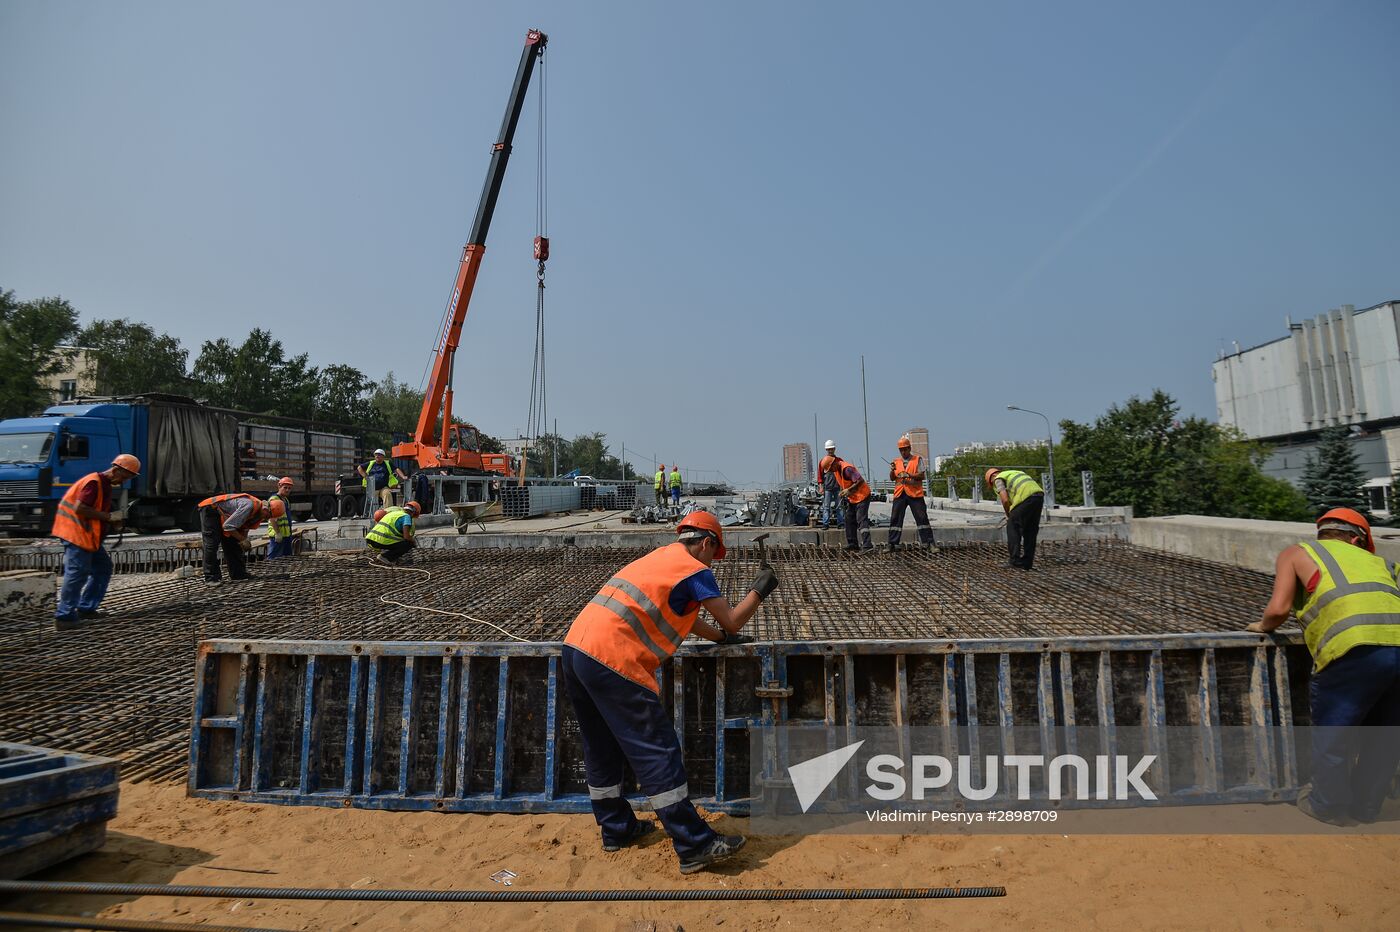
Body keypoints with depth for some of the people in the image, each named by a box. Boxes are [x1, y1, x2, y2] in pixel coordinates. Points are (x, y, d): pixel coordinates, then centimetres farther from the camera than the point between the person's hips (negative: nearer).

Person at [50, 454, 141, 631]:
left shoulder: (105, 484, 15)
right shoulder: (94, 482, -17)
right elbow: (79, 509, -25)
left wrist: (113, 518, 4)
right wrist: (108, 516, -19)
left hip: (88, 535, 10)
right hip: (76, 532, -10)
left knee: (103, 567, 13)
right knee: (77, 574, -10)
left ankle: (86, 608, 19)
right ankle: (64, 618, -6)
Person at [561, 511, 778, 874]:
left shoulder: (659, 557, 24)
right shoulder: (694, 569, -1)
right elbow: (732, 620, 1)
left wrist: (720, 636, 41)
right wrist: (760, 589, 16)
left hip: (574, 647, 9)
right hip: (612, 660, -9)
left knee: (602, 748, 20)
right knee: (658, 752, -4)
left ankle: (617, 830, 33)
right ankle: (695, 847, 1)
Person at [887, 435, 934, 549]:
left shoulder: (918, 459, 7)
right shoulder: (896, 462, 17)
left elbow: (921, 476, -2)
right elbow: (892, 478, 10)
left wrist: (909, 475, -18)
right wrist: (892, 470, -11)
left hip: (915, 494, -3)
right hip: (899, 494, 3)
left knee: (922, 518, -3)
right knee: (895, 519, 0)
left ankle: (929, 542, 3)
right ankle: (893, 544, 4)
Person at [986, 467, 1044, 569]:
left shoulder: (998, 479, 11)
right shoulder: (1015, 473, 35)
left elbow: (1005, 500, -4)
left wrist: (1009, 515, 14)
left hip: (1026, 498, -8)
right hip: (1039, 495, 8)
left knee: (1013, 527, 5)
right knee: (1031, 530, 15)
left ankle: (1015, 560, 2)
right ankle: (1026, 563, 17)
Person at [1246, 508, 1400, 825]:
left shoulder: (1297, 552, 17)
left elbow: (1278, 609, 5)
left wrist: (1263, 626, 24)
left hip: (1355, 650, -5)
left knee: (1332, 733, 14)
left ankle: (1328, 805, 30)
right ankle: (1366, 805, 40)